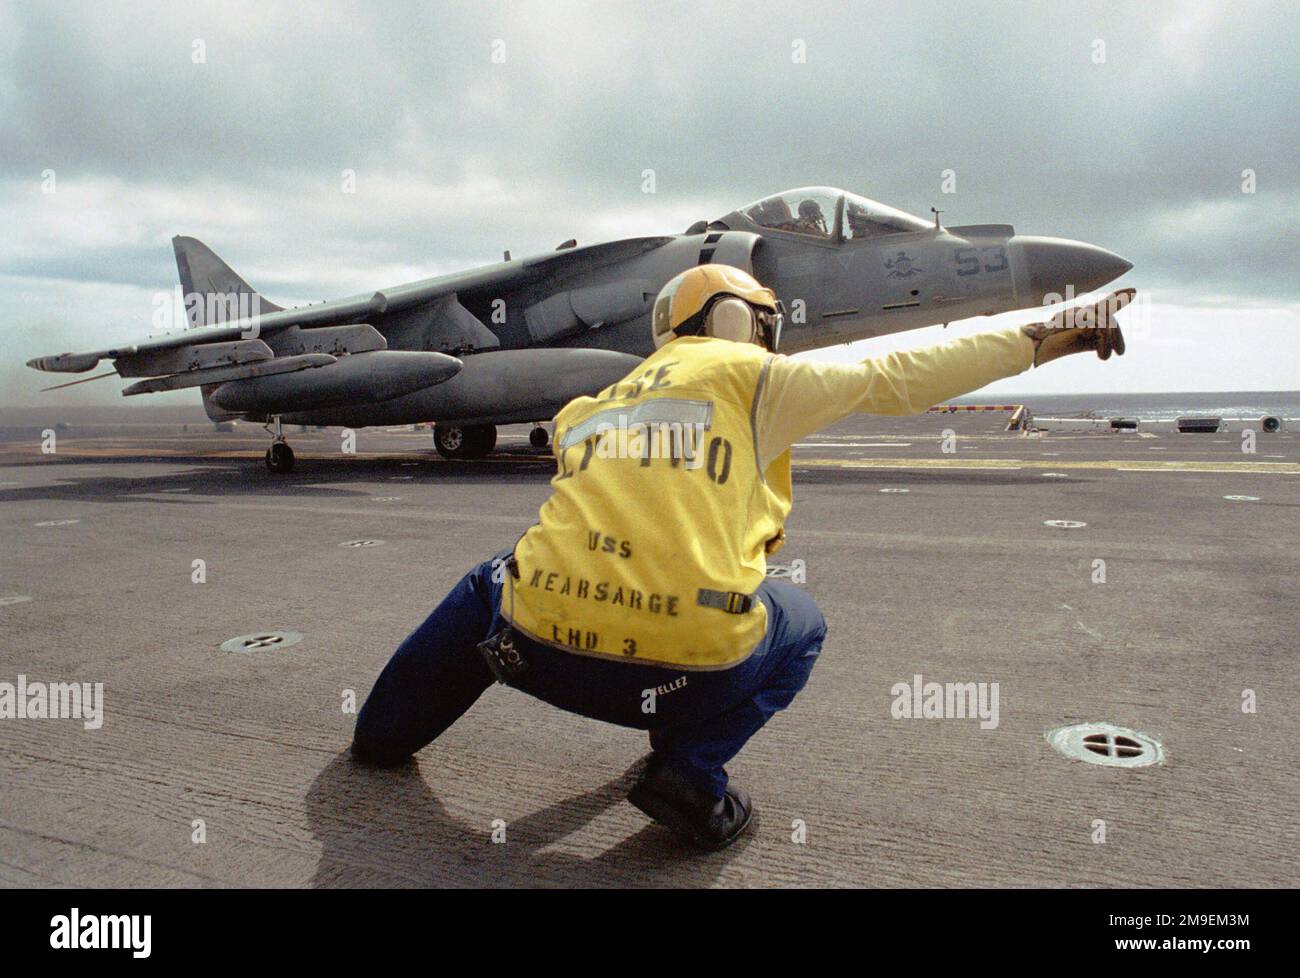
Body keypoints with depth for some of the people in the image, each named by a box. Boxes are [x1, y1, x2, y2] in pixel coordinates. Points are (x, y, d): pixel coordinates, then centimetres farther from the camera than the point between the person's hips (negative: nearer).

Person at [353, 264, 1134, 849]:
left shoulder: (588, 408, 22)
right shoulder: (754, 376, 8)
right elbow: (899, 380, 10)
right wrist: (1042, 342, 20)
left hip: (540, 648, 4)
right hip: (690, 667, -4)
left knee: (496, 582, 37)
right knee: (800, 624, 28)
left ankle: (388, 727, 40)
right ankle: (691, 769, 7)